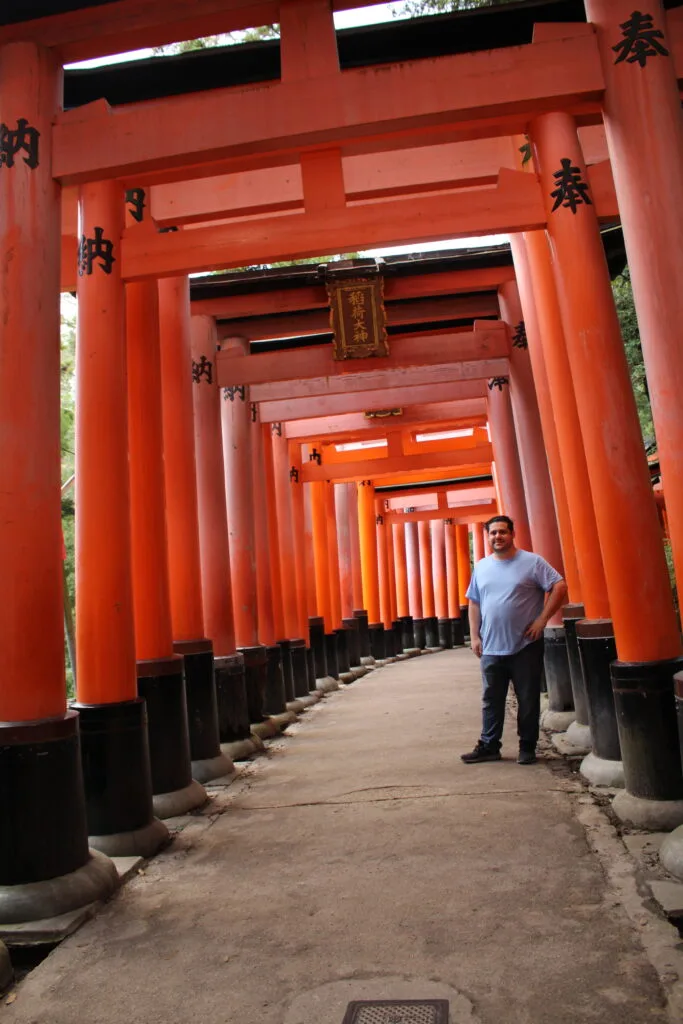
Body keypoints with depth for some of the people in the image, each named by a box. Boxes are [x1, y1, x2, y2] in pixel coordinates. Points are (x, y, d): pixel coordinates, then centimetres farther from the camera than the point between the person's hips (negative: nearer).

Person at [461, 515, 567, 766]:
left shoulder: (532, 562, -4)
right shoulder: (481, 567, 10)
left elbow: (560, 587, -8)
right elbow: (474, 603, 14)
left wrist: (542, 619, -13)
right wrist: (475, 636, 7)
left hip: (525, 646, -4)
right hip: (491, 648, 4)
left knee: (528, 700, 6)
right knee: (491, 700, 10)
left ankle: (527, 748, 18)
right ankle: (489, 746, 20)